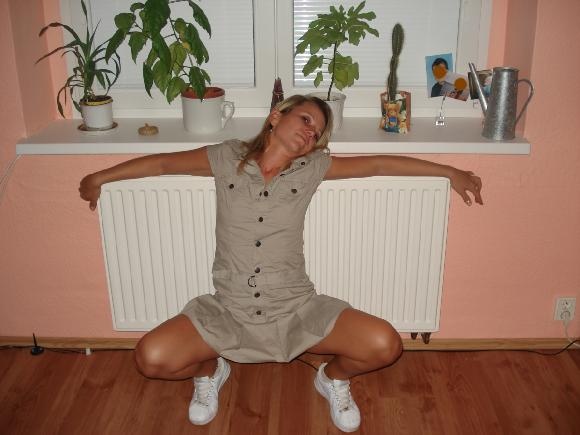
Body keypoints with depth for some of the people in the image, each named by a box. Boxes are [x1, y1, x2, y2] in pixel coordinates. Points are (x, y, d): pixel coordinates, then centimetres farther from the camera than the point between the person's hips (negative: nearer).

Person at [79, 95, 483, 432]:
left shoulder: (312, 168, 1)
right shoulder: (228, 158, 1)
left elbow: (379, 164, 5)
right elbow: (163, 162, 11)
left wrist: (452, 172, 7)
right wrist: (100, 177, 17)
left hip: (296, 309, 0)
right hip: (229, 310, 0)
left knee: (385, 345, -19)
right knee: (151, 358, -19)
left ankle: (334, 377, 18)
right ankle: (210, 370, 17)